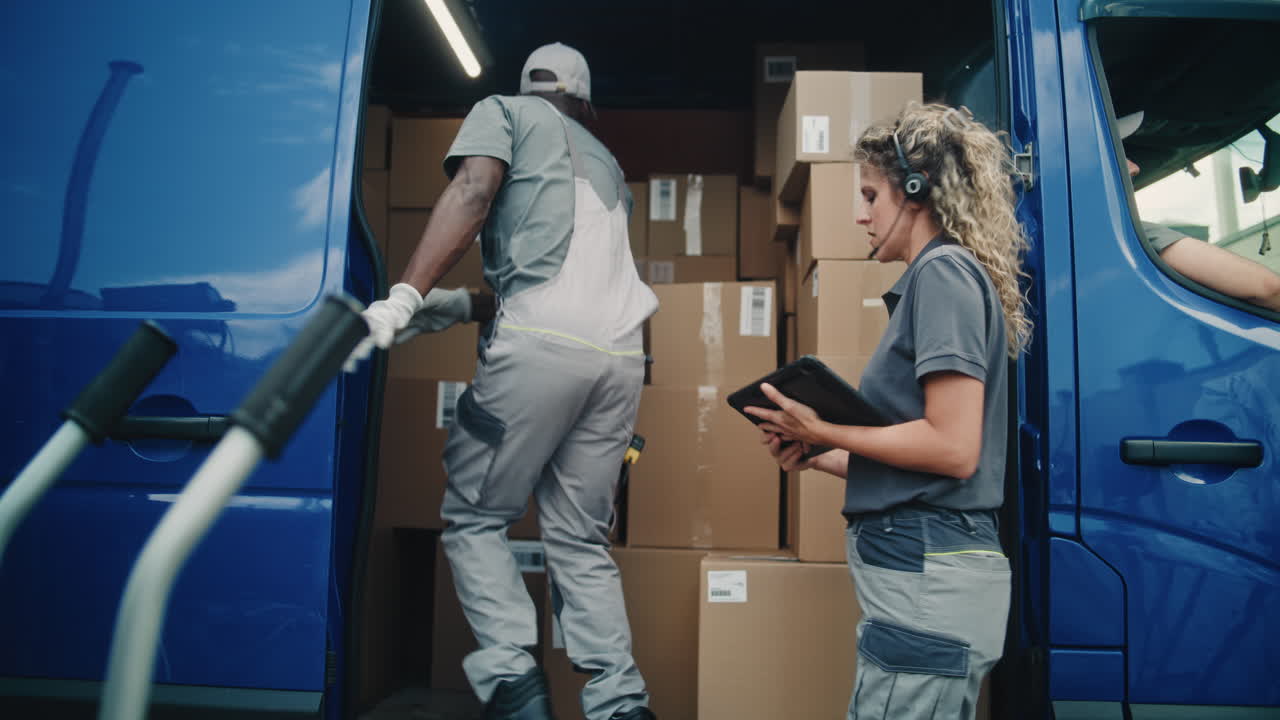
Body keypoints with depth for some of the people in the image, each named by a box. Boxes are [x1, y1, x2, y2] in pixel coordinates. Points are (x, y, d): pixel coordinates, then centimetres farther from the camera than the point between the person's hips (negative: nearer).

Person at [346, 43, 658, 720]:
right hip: (621, 352, 6)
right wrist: (467, 304, 46)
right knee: (581, 539, 11)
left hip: (543, 340, -6)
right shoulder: (605, 161, 34)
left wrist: (405, 298, -13)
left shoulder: (502, 110, 16)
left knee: (473, 517, 8)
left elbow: (473, 190, -5)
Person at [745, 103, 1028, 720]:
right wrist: (819, 456, 10)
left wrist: (824, 430, -11)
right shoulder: (943, 276, 18)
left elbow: (953, 449, -20)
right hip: (929, 575, 10)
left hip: (929, 581, -10)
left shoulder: (944, 272, -10)